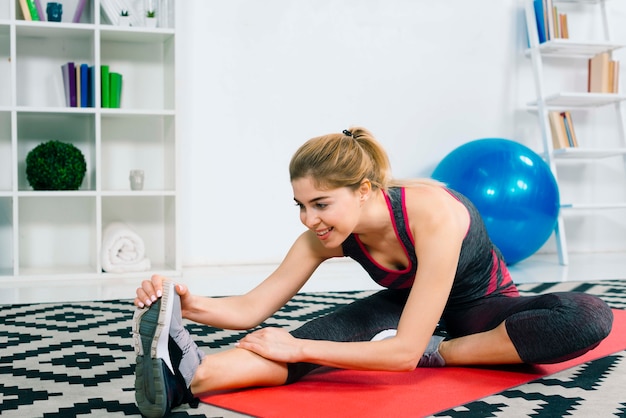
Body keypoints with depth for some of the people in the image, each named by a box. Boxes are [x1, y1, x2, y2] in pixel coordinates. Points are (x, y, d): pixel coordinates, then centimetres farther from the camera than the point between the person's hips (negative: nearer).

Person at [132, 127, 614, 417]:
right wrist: (190, 305, -37)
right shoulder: (325, 235, -21)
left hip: (480, 308, -2)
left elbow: (405, 352, -41)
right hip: (406, 307, 3)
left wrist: (300, 349, -42)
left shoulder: (435, 216, -39)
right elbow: (253, 308, -18)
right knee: (321, 331, -30)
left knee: (588, 316, -34)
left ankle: (438, 353, -30)